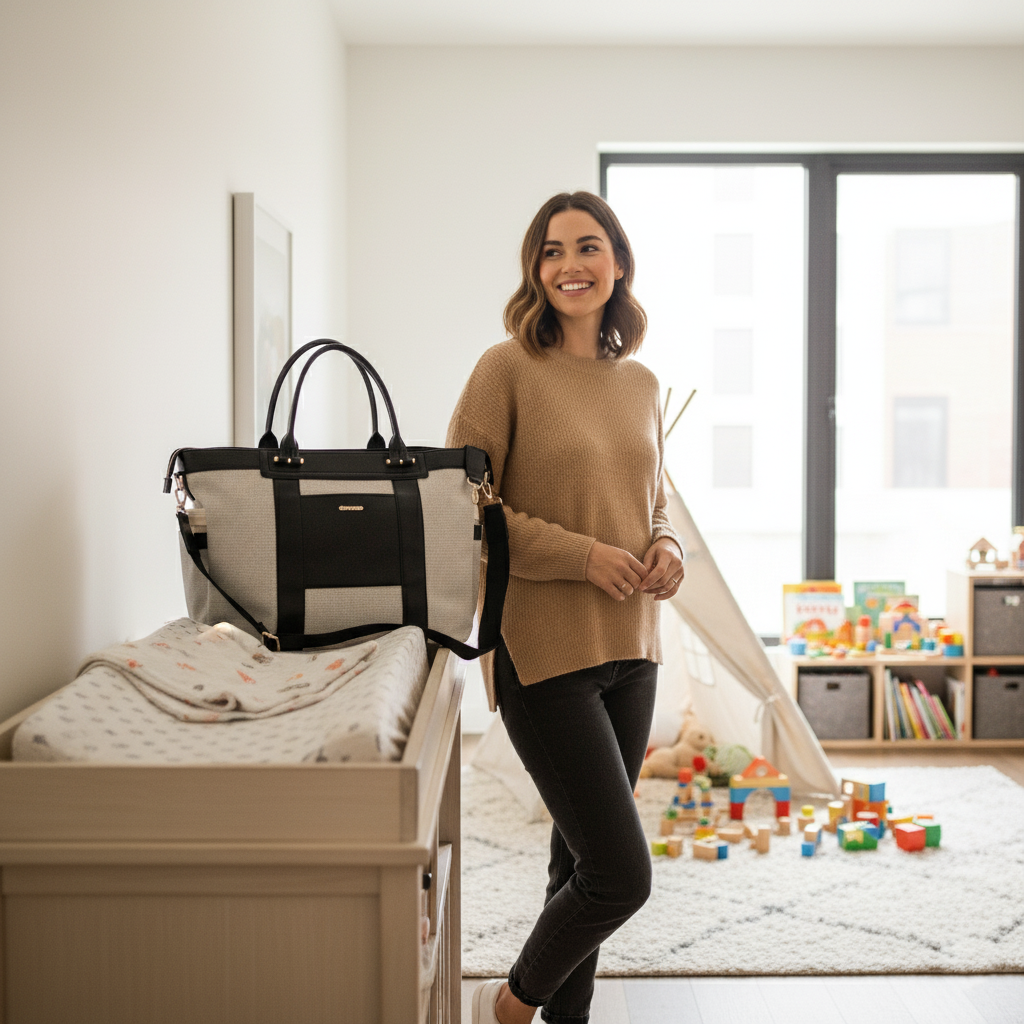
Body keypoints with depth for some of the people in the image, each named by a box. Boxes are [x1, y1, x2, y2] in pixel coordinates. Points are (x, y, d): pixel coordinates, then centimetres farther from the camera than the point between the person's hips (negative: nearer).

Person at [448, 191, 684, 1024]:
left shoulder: (640, 383, 10)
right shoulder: (508, 369, -8)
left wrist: (665, 546, -1)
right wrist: (581, 555, -17)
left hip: (631, 649, 6)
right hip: (544, 652, -6)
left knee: (583, 861, 16)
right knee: (622, 875, -7)